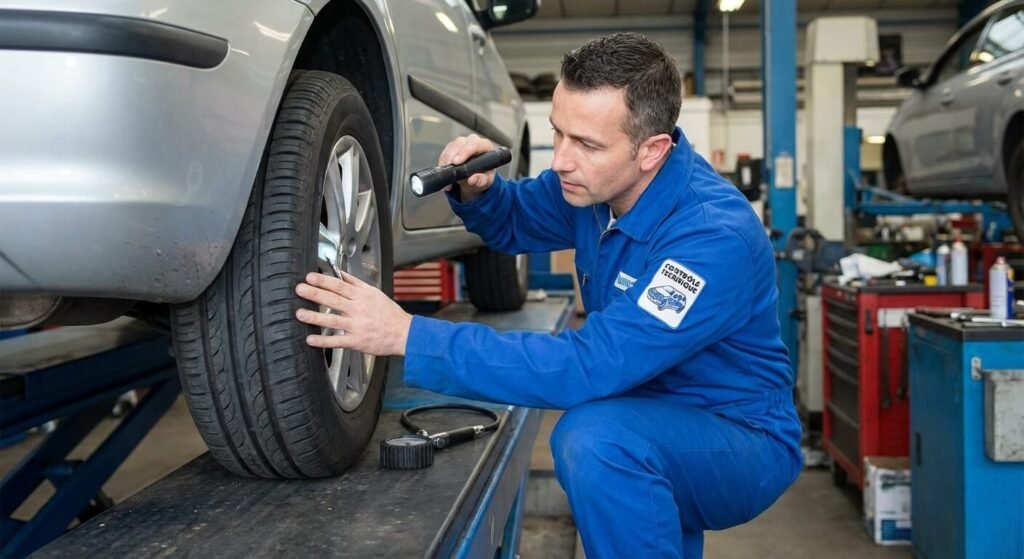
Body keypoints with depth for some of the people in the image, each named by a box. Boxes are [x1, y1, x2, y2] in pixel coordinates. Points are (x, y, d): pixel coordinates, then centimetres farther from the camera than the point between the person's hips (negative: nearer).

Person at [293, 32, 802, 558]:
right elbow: (517, 222, 14)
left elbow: (589, 367, -36)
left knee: (594, 437, -30)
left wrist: (407, 335, -37)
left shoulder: (715, 235, -30)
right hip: (653, 424, 8)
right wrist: (477, 189, -11)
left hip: (743, 439, -8)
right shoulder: (597, 179, -6)